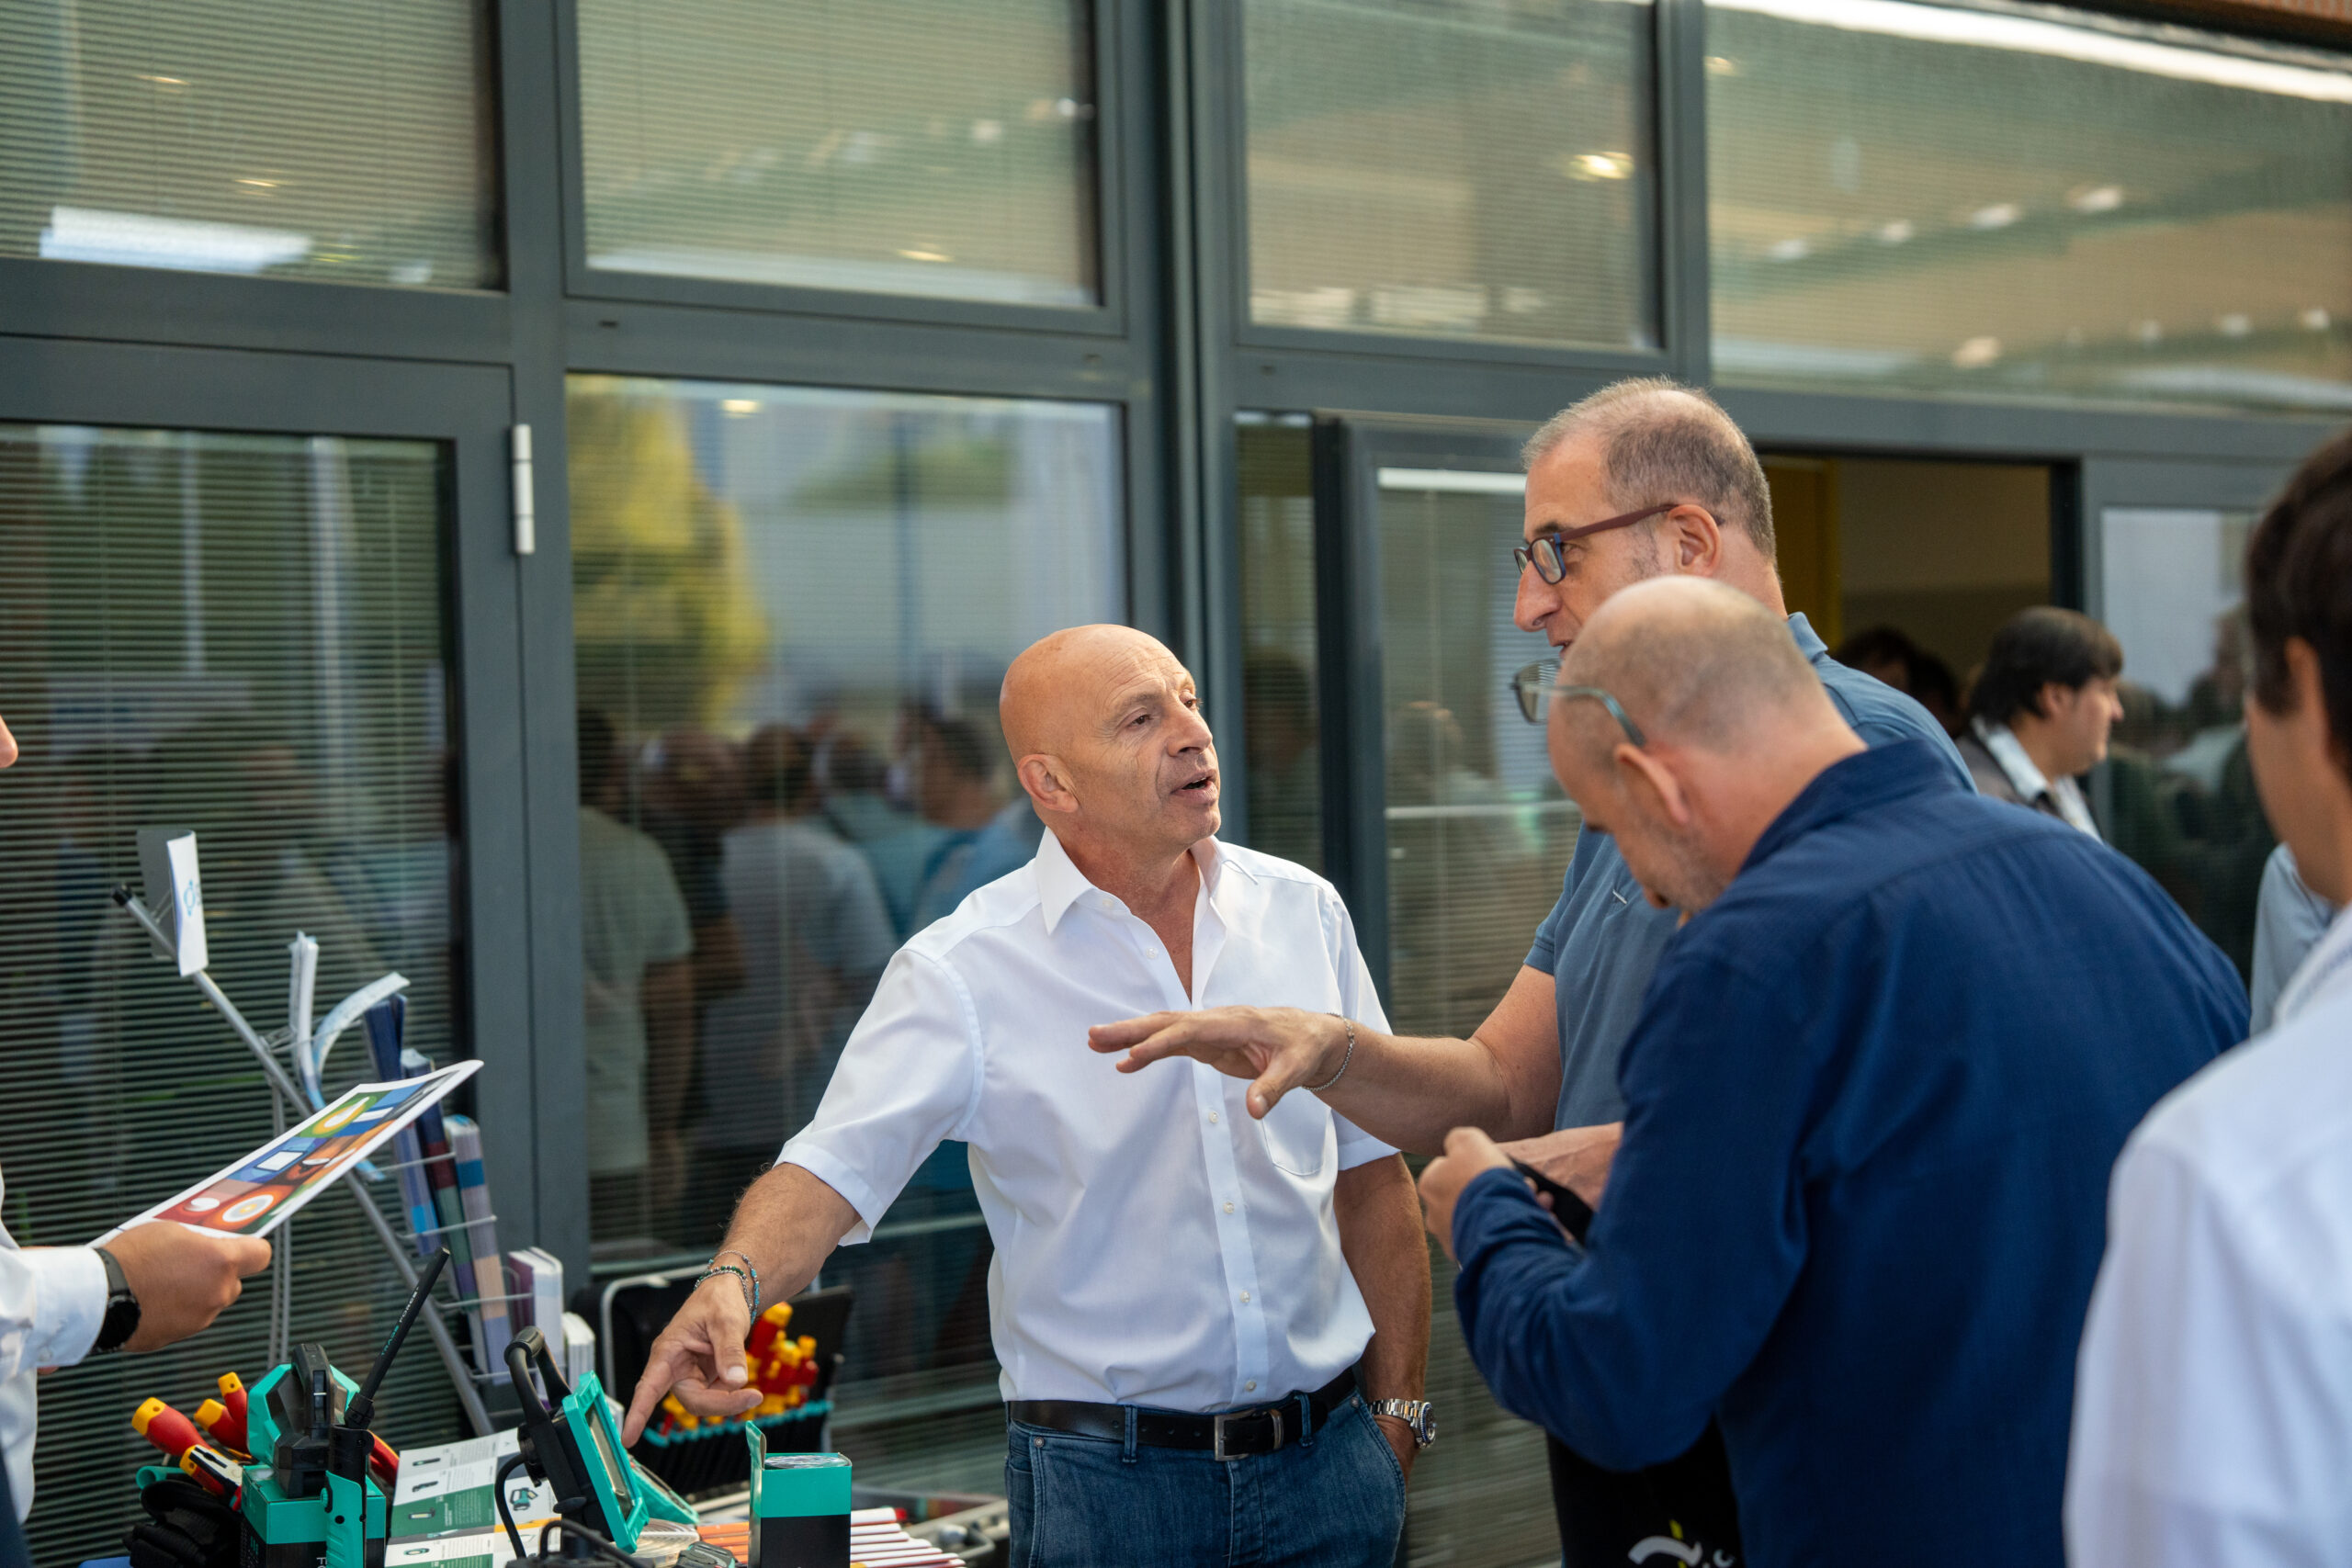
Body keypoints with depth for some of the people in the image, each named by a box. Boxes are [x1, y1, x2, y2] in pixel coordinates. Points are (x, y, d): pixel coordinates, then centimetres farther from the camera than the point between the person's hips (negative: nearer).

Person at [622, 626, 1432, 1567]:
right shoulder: (963, 974, -10)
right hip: (1104, 1479, -3)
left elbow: (1372, 1176, 8)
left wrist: (1399, 1409, 6)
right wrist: (733, 1282, -37)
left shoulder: (1303, 912, 3)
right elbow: (832, 1170, -17)